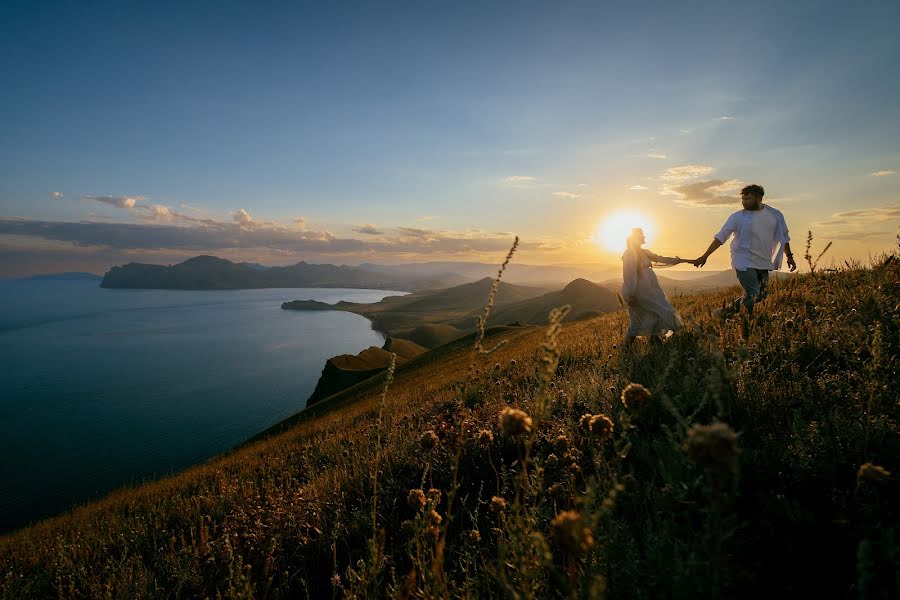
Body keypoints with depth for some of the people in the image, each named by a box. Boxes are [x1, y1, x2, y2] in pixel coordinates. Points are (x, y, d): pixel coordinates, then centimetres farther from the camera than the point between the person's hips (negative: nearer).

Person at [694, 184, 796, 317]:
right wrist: (704, 256, -14)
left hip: (763, 263, 5)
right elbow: (720, 237, -7)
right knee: (752, 295, -13)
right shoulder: (738, 217, -5)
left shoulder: (775, 215, 6)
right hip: (744, 262, -5)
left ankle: (726, 311, 15)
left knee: (762, 295, 5)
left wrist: (789, 256, 16)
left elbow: (783, 237, 18)